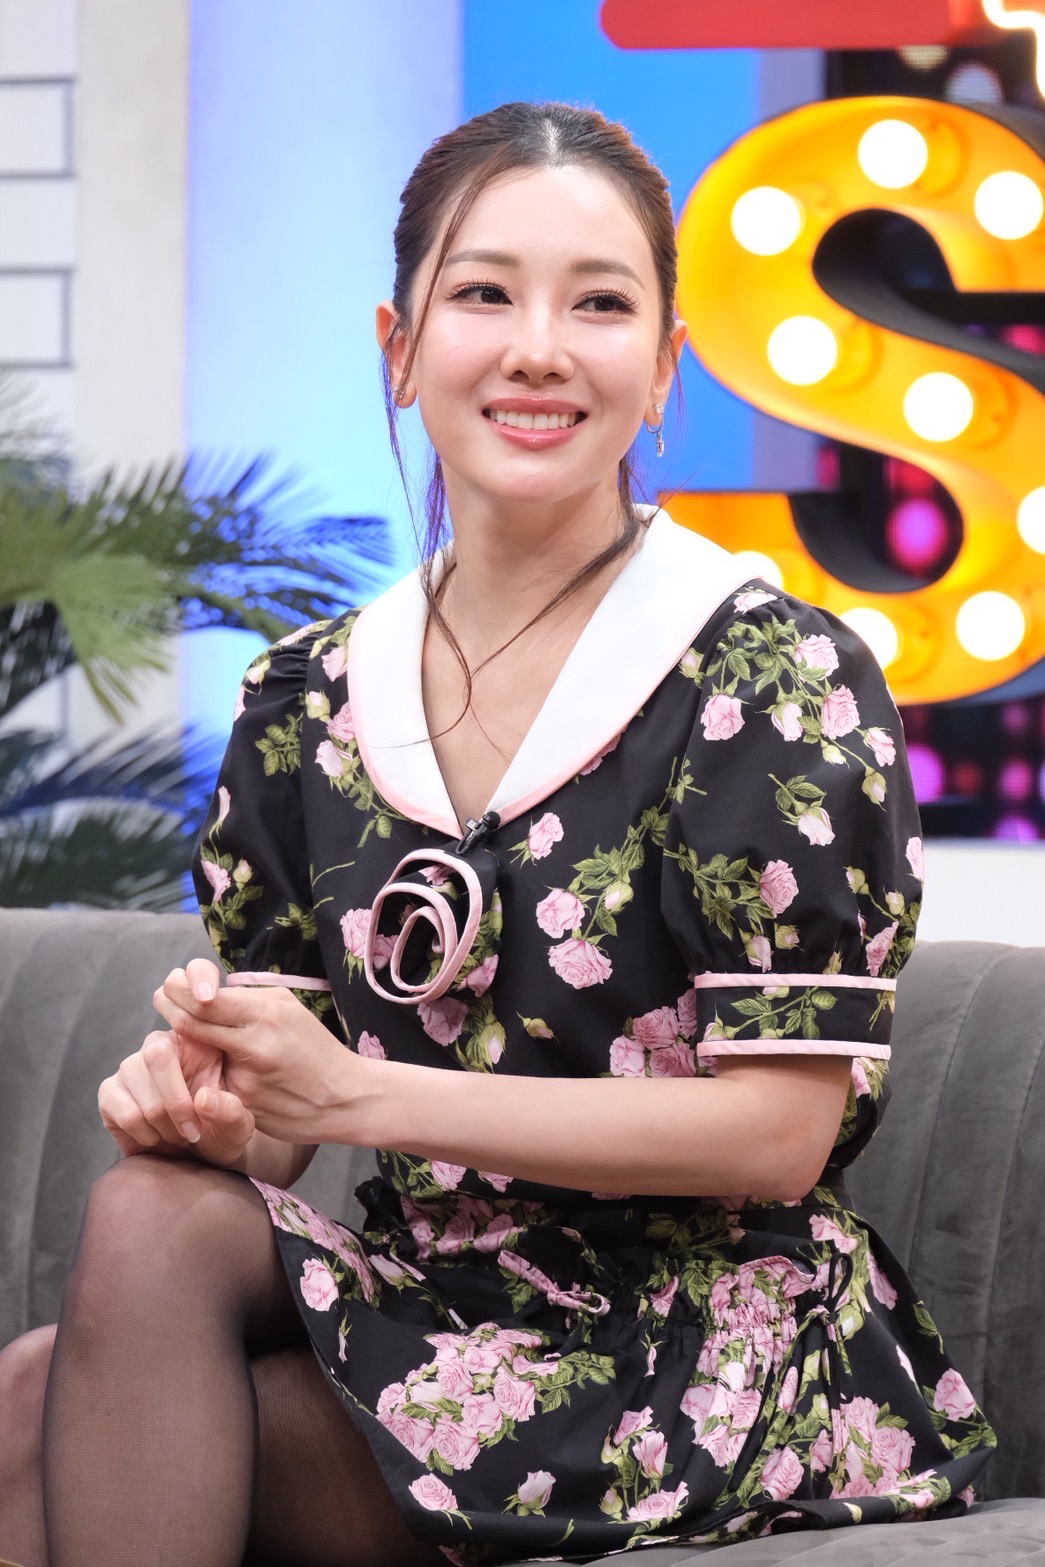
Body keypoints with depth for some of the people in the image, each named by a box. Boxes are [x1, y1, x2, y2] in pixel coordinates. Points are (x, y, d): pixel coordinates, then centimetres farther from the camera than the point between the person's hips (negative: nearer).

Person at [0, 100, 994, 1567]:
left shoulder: (782, 679, -7)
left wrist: (360, 1093, -18)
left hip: (711, 1351, -5)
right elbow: (270, 1123, 11)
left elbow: (779, 1131, -13)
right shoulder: (311, 701, 10)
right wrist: (200, 1099, -15)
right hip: (440, 1311, 5)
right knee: (154, 1216, -27)